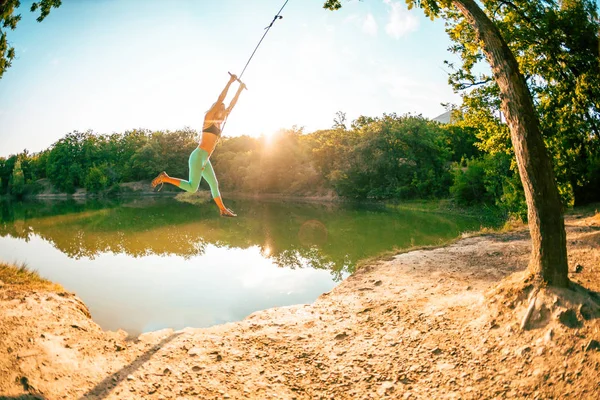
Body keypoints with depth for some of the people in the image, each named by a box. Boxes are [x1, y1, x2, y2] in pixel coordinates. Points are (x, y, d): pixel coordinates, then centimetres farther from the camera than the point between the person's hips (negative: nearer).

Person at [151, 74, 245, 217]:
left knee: (214, 184, 14)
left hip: (205, 160, 9)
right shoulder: (208, 117, -2)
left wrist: (240, 89, 24)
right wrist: (230, 82, -5)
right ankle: (164, 178, -3)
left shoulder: (219, 122, 18)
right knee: (192, 188, -14)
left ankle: (223, 210, 24)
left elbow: (231, 105, 23)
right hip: (198, 157, -9)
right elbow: (220, 99, -9)